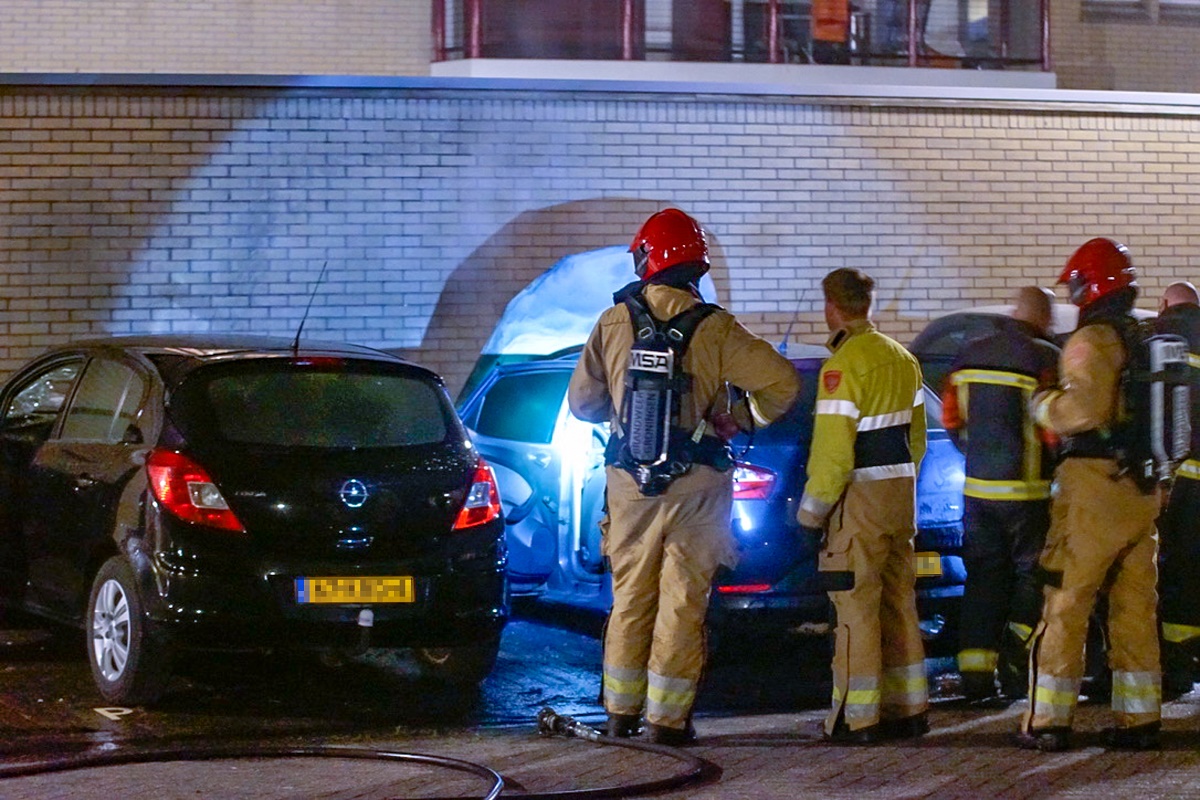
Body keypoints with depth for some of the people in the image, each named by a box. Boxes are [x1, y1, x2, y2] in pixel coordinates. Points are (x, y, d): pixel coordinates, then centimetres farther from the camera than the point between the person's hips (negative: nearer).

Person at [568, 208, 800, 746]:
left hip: (630, 481, 2)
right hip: (696, 485, -2)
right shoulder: (713, 327, -8)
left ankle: (622, 710, 18)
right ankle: (667, 717, 3)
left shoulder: (612, 324, -2)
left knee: (631, 597, 14)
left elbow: (581, 402, 6)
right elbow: (781, 381, -7)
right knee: (683, 601, 3)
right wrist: (744, 419, 10)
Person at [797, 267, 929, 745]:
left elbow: (832, 448, -18)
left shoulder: (844, 364, -16)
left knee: (857, 608, -5)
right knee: (898, 602, 13)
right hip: (900, 491, 8)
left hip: (860, 497, -8)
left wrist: (812, 511, -10)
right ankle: (907, 709, 18)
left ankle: (857, 719, -4)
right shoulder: (901, 359, 11)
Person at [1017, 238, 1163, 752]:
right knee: (1135, 607, 11)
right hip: (1143, 491, 7)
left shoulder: (1093, 341, -12)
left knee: (1066, 603, -2)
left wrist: (1044, 406, -7)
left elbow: (1085, 407, -24)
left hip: (1095, 484, -7)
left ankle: (1049, 720, -1)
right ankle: (1139, 719, 13)